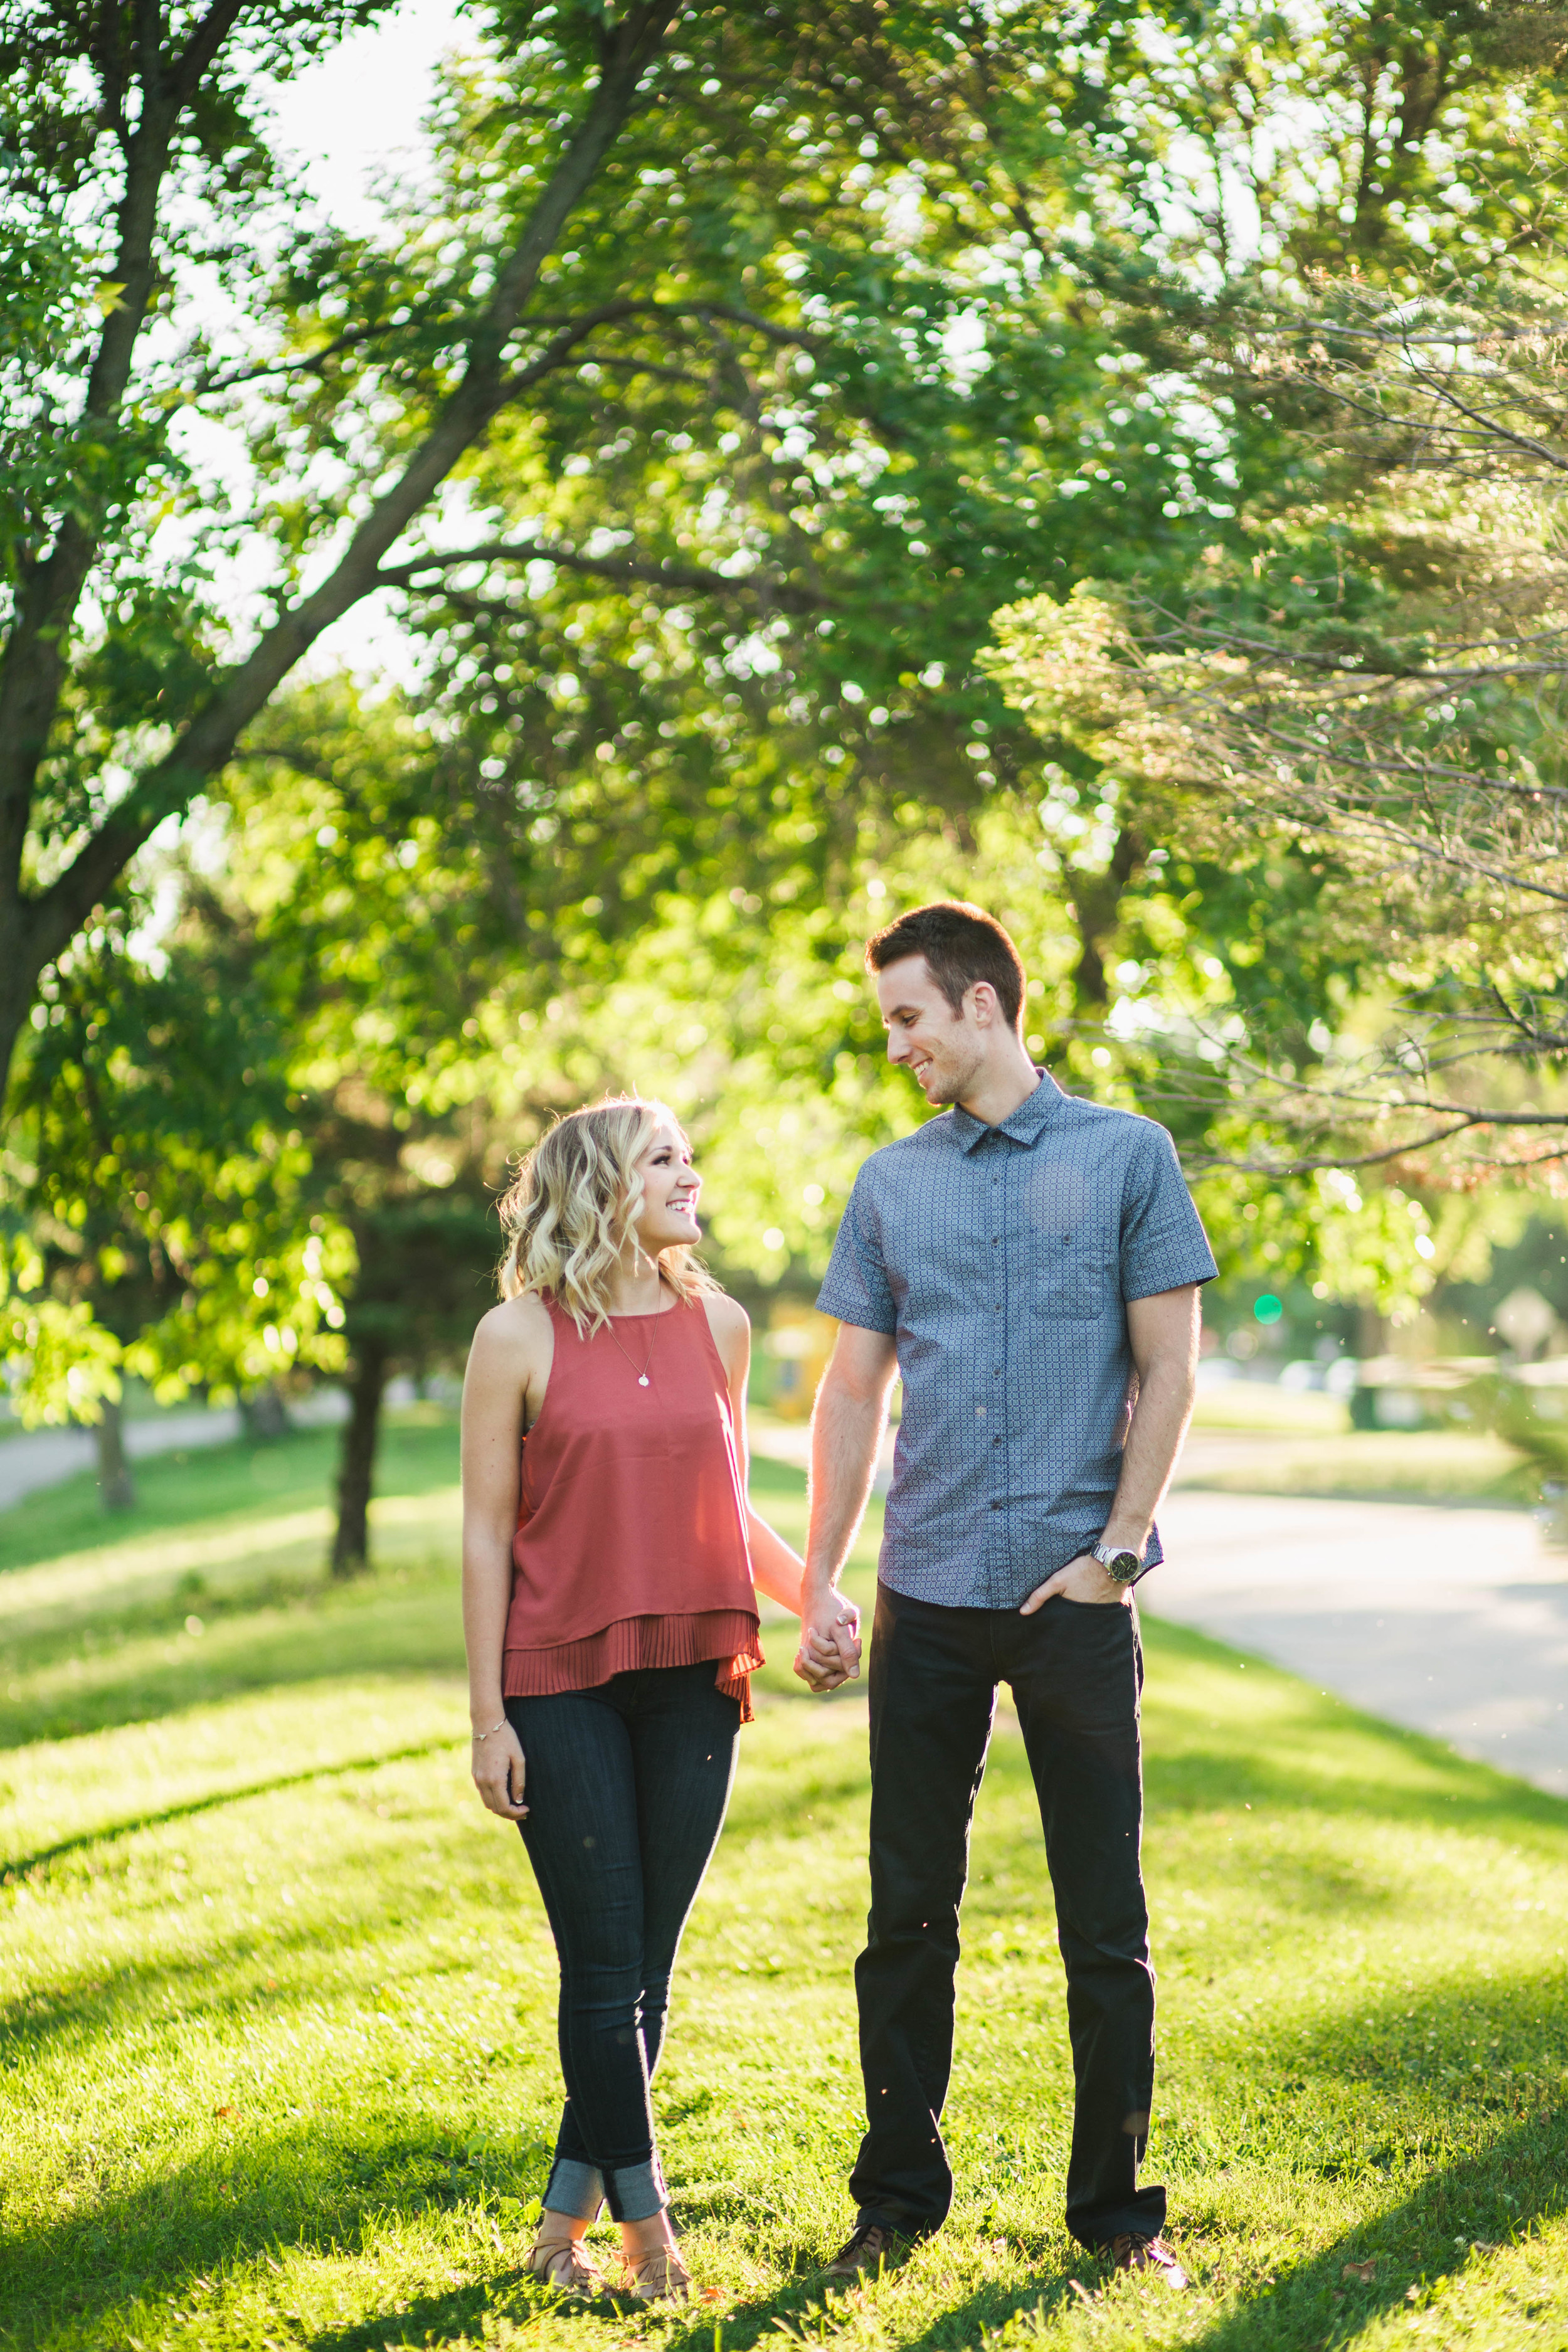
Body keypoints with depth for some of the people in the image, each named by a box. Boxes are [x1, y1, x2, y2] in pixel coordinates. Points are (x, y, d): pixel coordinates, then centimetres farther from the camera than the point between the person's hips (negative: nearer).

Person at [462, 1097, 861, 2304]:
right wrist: (487, 1716, -5)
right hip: (565, 1686, -4)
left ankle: (566, 2223, 19)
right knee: (606, 1970, -2)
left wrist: (818, 1597, 1)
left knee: (647, 1974, 7)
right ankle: (648, 2233, 10)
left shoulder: (717, 1324, 8)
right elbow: (487, 1533, -2)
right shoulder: (520, 1338, -5)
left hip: (693, 1680, 4)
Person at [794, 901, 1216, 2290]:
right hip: (925, 1600, 3)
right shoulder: (892, 1183, 10)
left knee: (1106, 1925, 4)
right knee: (908, 1916, 7)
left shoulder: (1126, 1157, 1)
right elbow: (854, 1393, 12)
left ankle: (1116, 2202, 16)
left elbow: (1169, 1370, -1)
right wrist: (817, 1586, 7)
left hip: (1076, 1597, -3)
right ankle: (899, 2195, 19)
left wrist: (1116, 1552, -8)